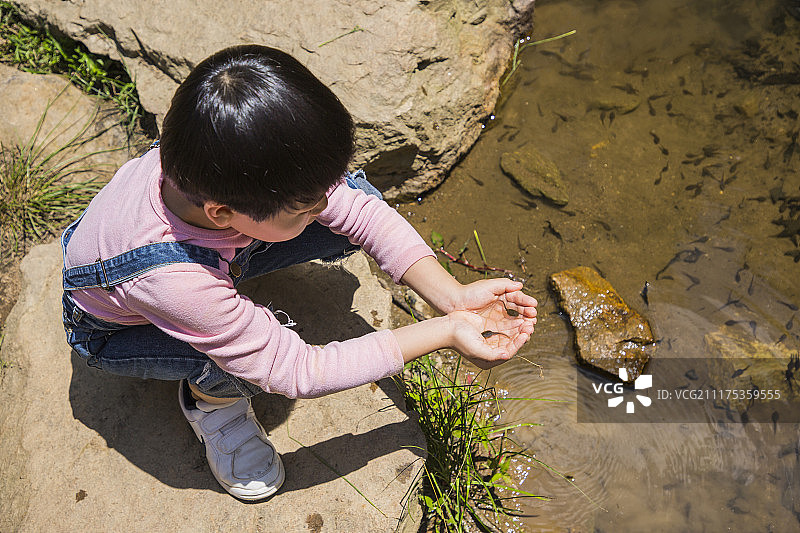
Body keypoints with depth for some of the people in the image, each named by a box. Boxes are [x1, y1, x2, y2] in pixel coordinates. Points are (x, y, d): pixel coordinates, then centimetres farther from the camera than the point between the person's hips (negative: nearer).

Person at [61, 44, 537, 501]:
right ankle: (210, 398, 0)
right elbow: (299, 373, -36)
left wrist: (454, 297, -29)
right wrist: (444, 333, -38)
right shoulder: (176, 285, -46)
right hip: (117, 330, -4)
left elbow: (363, 214, -22)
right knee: (252, 357, -38)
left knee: (359, 196, -14)